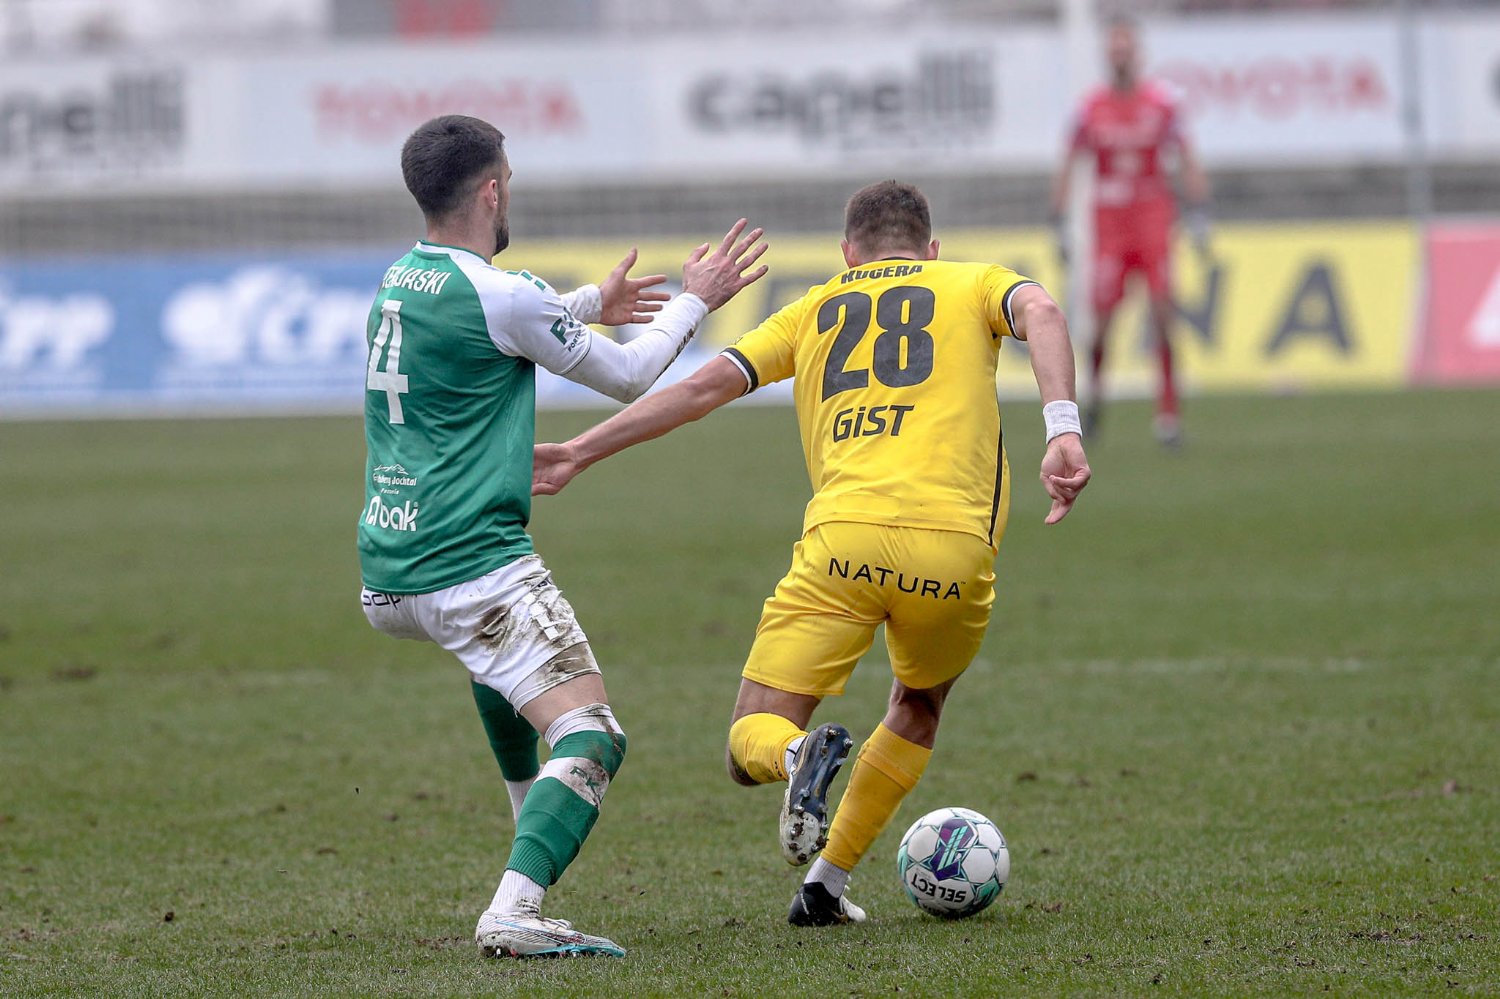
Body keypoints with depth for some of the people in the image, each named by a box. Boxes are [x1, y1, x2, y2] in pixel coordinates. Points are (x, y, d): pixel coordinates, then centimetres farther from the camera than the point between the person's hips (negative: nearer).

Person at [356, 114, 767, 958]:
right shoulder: (500, 295, -14)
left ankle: (537, 833, 49)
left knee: (501, 660, 40)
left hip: (384, 577, 9)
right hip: (475, 567, -9)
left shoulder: (399, 282, 11)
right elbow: (629, 376, 0)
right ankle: (516, 909, -34)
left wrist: (591, 305, 46)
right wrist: (696, 301, 16)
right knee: (592, 738, -14)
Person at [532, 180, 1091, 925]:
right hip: (954, 546, 0)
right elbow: (1039, 312, -1)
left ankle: (799, 755, -34)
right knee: (919, 707, 30)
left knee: (751, 742, 3)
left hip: (844, 536, 0)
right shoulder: (972, 283, 22)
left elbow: (704, 387, 17)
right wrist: (1062, 430, -12)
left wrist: (579, 453, 22)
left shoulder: (814, 309, 25)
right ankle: (827, 883, 20)